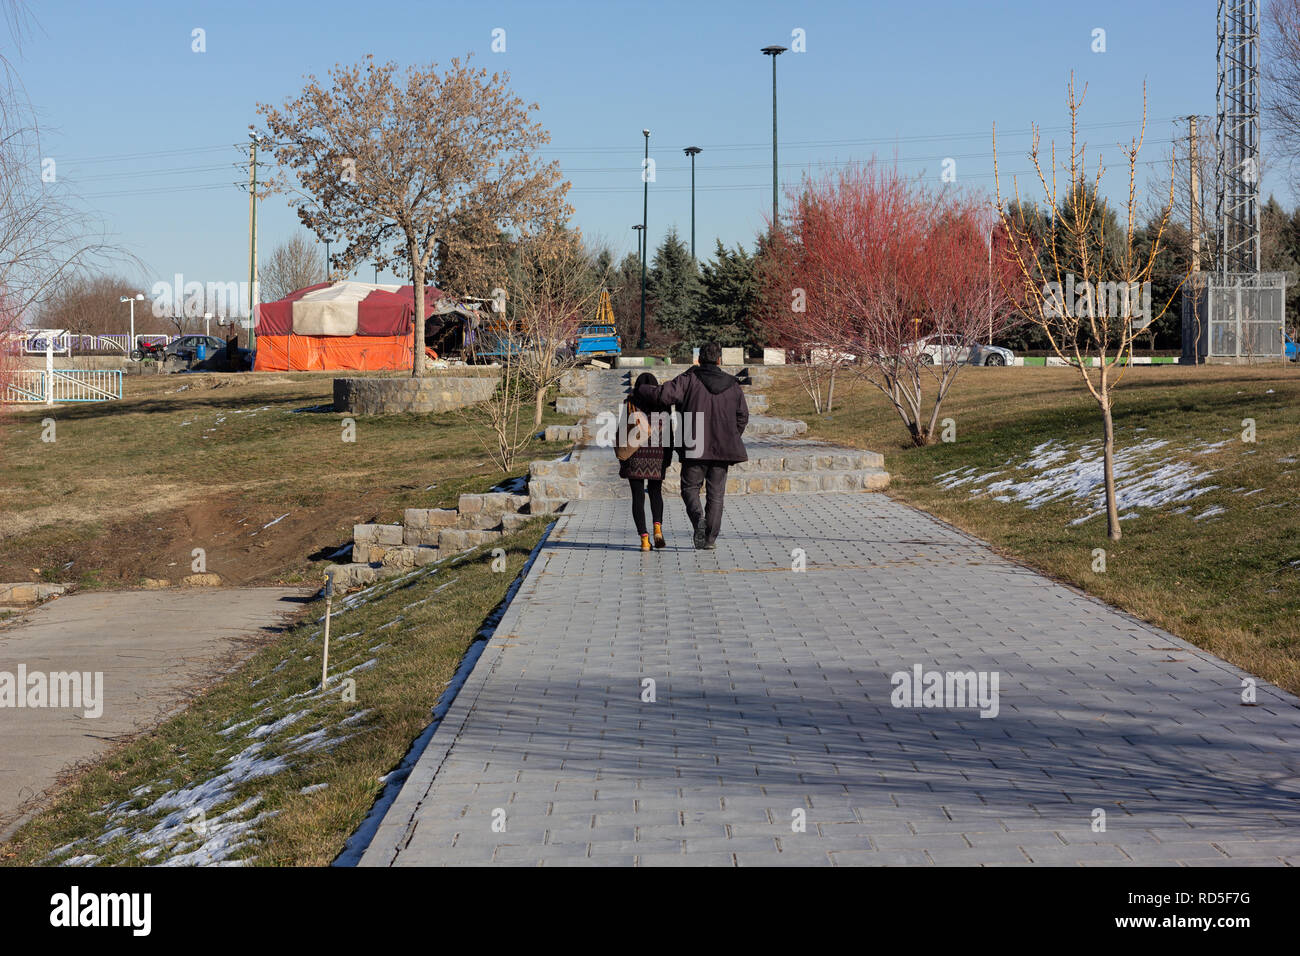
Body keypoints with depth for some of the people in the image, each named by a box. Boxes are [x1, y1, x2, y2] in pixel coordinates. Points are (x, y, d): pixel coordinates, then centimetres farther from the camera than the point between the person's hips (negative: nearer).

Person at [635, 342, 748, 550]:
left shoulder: (689, 379, -5)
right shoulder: (732, 385, 5)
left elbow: (664, 395, -16)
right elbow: (742, 416, 10)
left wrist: (641, 389, 2)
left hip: (694, 447, -2)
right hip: (723, 448, 2)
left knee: (690, 487, 11)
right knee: (716, 492, 10)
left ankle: (698, 517, -17)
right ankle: (710, 538, 7)